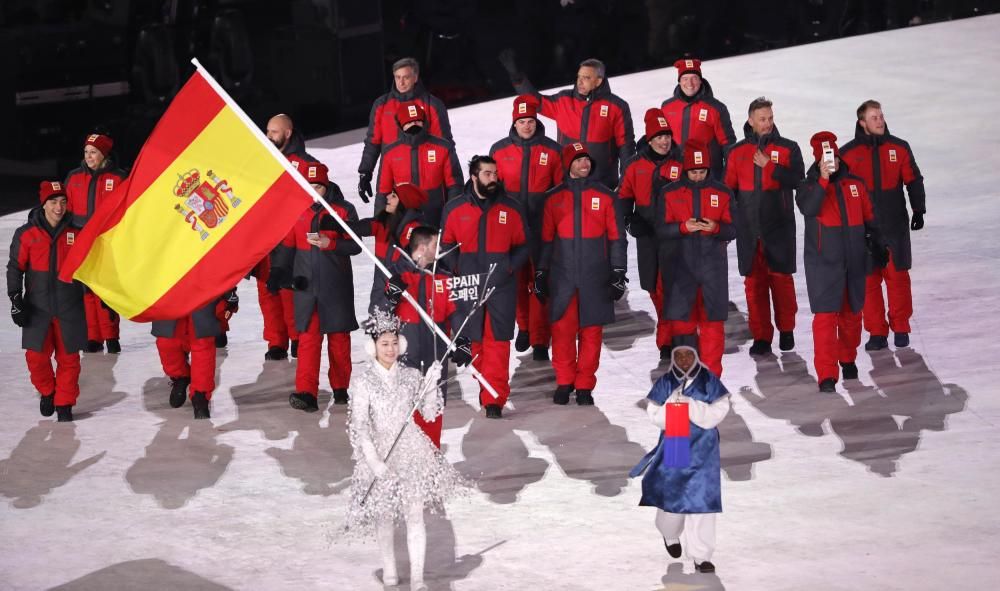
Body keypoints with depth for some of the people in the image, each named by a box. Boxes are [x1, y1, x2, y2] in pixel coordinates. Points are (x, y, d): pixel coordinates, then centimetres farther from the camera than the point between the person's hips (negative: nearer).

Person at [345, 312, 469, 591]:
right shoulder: (363, 380, -5)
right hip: (379, 451, -1)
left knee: (415, 512, -8)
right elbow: (359, 424, -10)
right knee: (385, 514, 10)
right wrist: (373, 459, -20)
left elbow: (429, 414, 1)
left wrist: (431, 384, -13)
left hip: (412, 449, 1)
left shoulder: (411, 376, 3)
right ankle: (389, 567, 31)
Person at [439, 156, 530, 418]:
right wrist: (456, 268, -4)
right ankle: (486, 385, 25)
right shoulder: (455, 209, 5)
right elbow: (446, 244, 11)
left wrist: (510, 268, -4)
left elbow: (523, 245, 12)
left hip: (502, 285, -1)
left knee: (498, 340, -7)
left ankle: (494, 398, -8)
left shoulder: (511, 209, 5)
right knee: (475, 338, 8)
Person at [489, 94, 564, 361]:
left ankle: (539, 339, 3)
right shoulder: (499, 150, 3)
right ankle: (524, 326, 32)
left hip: (542, 229, -2)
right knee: (517, 281, 11)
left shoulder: (552, 151, 0)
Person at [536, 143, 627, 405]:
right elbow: (546, 239, 12)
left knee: (591, 331, 0)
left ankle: (585, 385, 10)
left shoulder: (605, 196, 5)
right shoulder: (554, 198, 7)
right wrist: (540, 273, 9)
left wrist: (618, 273, 2)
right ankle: (564, 382, 12)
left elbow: (616, 237, 6)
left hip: (595, 276, -1)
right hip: (562, 275, 1)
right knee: (562, 329, -1)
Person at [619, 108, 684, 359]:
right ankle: (669, 327, 34)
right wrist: (624, 216, -2)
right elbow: (625, 194, 12)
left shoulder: (681, 164, -2)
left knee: (667, 286, -11)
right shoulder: (636, 165, 5)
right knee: (653, 285, 12)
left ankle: (666, 340, -5)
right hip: (646, 234, 4)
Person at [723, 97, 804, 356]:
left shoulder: (788, 148, 3)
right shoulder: (736, 152, 8)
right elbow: (729, 189, 11)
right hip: (748, 228, 1)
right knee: (754, 281, 1)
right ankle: (761, 336, 6)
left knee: (781, 278, 1)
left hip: (779, 227, -1)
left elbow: (797, 179, -10)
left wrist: (769, 166, -16)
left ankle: (786, 330, 18)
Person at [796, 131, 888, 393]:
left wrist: (876, 244, 18)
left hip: (854, 261, 4)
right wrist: (823, 180, -24)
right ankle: (826, 374, -12)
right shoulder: (809, 187, -1)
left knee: (851, 313, 14)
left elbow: (868, 218, 17)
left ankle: (848, 359, 36)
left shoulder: (855, 184, 9)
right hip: (823, 261, -4)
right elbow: (808, 208, -23)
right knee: (825, 315, -11)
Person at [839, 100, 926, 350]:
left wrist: (919, 210, 6)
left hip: (895, 226, 1)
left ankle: (901, 328, 15)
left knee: (898, 277, 3)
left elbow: (914, 181, 9)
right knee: (869, 280, 1)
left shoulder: (899, 148, 3)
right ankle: (877, 332, 9)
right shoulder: (848, 153, -1)